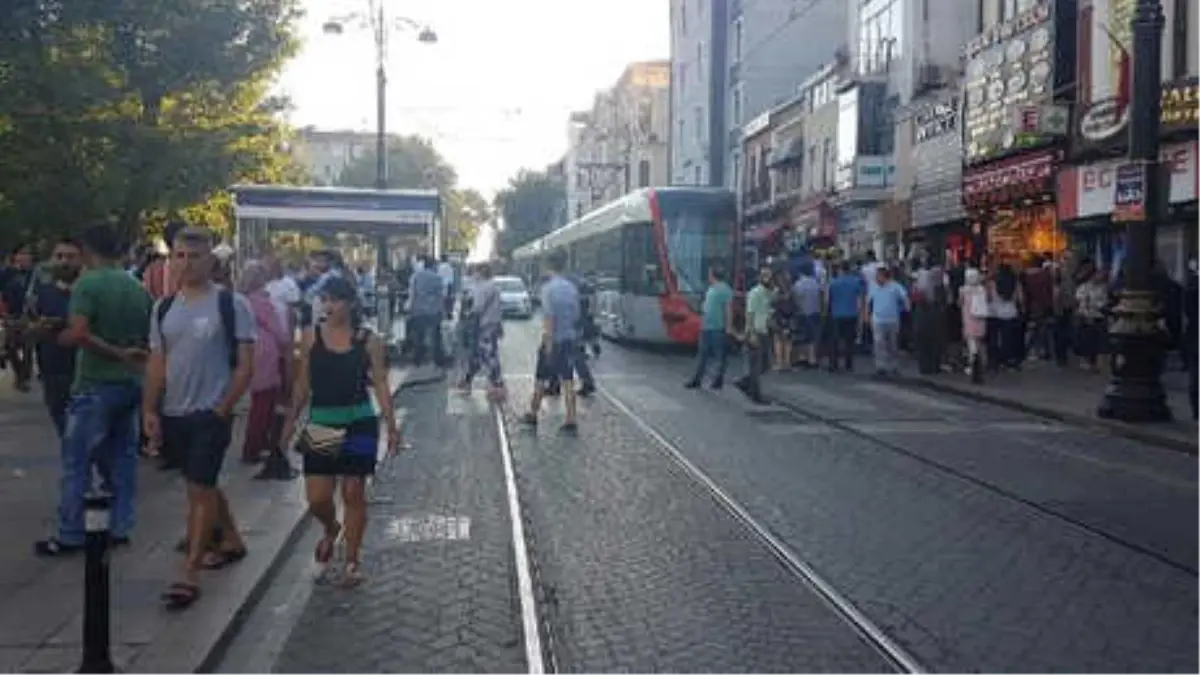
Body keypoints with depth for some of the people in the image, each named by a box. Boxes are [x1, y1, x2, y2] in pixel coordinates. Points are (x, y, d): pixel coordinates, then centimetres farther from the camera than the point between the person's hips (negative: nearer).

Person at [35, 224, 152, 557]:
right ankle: (120, 528, 17)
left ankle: (70, 536, 7)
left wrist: (116, 354, -16)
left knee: (77, 461, 2)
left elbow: (78, 333, -23)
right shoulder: (138, 287, 7)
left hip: (95, 384, -6)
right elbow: (148, 337, 14)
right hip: (131, 383, 6)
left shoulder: (86, 283, -12)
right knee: (122, 457, 13)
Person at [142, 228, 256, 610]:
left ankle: (189, 574, -1)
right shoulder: (164, 308, 7)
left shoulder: (232, 305, -9)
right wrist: (150, 411, 3)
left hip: (211, 414, -6)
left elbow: (245, 365, -9)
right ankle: (232, 541, 37)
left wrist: (223, 409, -13)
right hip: (173, 414, 6)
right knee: (202, 485, 18)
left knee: (199, 490, -6)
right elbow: (157, 364, 11)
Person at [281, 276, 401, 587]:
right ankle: (331, 529, 36)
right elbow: (302, 383, 7)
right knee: (317, 499, 1)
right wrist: (291, 421, 7)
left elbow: (380, 384, -3)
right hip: (321, 424, 2)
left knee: (353, 493, 3)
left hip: (359, 423, -2)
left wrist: (391, 425, -8)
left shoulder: (369, 340, -3)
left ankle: (352, 561, 18)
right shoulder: (311, 336, 1)